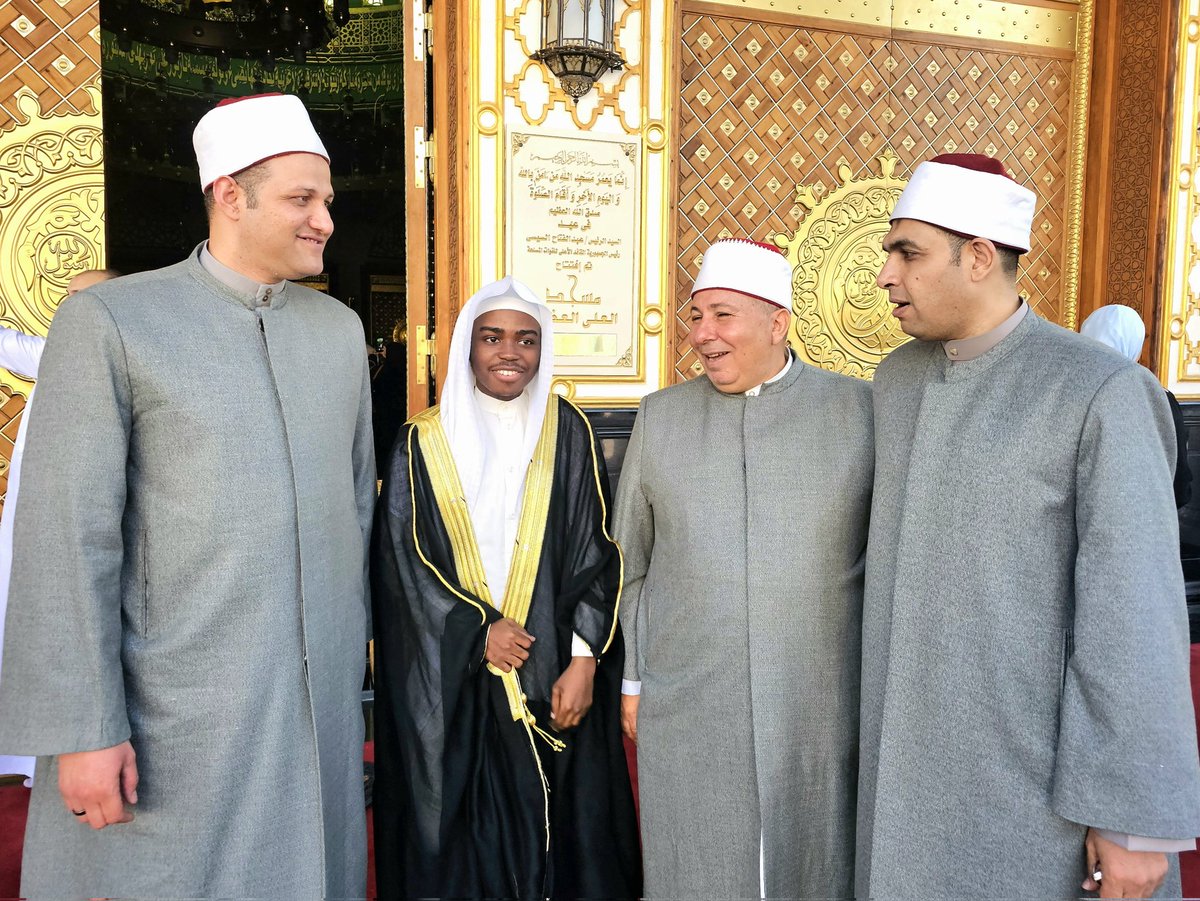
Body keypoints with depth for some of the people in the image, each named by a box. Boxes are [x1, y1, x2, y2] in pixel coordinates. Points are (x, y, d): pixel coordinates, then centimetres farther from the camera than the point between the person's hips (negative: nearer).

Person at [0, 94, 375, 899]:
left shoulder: (340, 327, 8)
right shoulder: (108, 321, -6)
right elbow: (67, 537, -10)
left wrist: (356, 649, 13)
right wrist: (84, 728, -11)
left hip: (323, 697, 5)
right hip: (176, 706, -4)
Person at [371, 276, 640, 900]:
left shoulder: (569, 434, 3)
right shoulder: (424, 443, 2)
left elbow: (596, 552, -1)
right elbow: (402, 560, -2)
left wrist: (584, 661, -10)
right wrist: (478, 631, -10)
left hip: (554, 681, 1)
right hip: (452, 685, 0)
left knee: (554, 822, 6)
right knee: (462, 832, 7)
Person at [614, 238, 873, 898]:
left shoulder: (860, 411, -3)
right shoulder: (660, 416, 3)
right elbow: (630, 561, 8)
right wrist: (632, 680, 9)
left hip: (820, 710, -1)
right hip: (684, 713, 2)